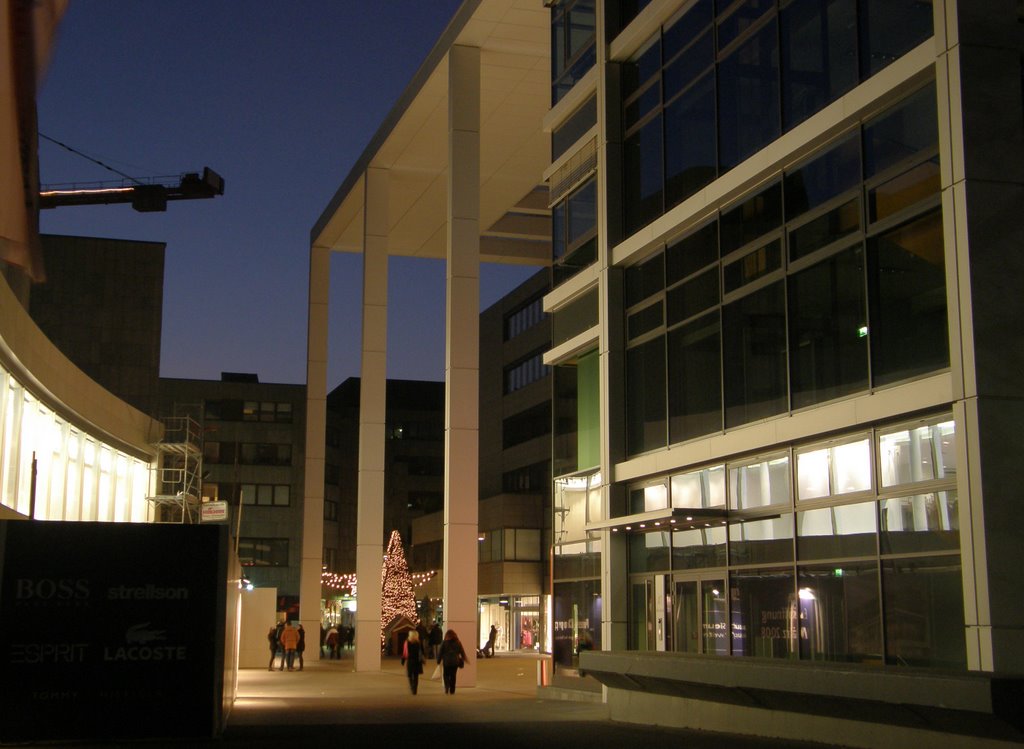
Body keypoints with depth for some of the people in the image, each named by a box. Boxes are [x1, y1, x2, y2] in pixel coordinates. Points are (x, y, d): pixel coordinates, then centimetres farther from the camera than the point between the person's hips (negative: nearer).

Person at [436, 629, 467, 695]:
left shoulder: (444, 642, -5)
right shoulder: (457, 643, 3)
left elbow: (440, 652, -3)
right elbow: (462, 652, 9)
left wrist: (438, 660, 6)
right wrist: (463, 659, 22)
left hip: (446, 662, -2)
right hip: (455, 662, 2)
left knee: (446, 675, 11)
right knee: (453, 676, 10)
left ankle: (447, 686, -14)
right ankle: (452, 690, 10)